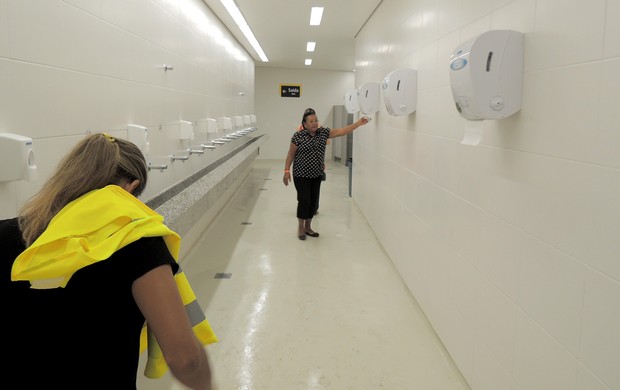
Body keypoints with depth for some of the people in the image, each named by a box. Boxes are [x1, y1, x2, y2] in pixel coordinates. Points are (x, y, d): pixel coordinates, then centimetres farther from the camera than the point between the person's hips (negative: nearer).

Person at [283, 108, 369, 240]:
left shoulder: (324, 132, -1)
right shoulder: (298, 136, -12)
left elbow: (341, 131, -5)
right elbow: (291, 154, -6)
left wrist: (358, 123, -13)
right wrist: (287, 171, -8)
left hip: (316, 174, 5)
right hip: (301, 175, -5)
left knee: (314, 201, 9)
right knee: (304, 200, -4)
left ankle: (308, 227, 24)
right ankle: (300, 228, 13)